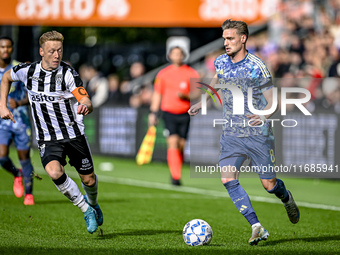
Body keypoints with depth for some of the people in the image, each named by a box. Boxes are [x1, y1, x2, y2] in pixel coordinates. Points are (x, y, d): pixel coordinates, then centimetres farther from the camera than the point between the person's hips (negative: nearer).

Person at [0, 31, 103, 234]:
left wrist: (86, 106, -47)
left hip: (74, 133, -1)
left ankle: (93, 203, 45)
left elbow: (87, 103, -23)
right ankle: (86, 210, -7)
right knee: (54, 172, -27)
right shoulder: (27, 71, -6)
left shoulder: (69, 74, -14)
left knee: (89, 180, 6)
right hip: (47, 139, 1)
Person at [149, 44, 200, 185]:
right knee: (173, 143, -16)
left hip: (185, 114, 1)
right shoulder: (163, 74, 7)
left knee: (181, 146, 3)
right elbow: (157, 94, 13)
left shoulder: (192, 74, 4)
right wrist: (153, 113, 8)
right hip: (169, 112, -1)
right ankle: (175, 176, -20)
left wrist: (186, 96, -16)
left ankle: (175, 174, 21)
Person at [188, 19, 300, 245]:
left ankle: (287, 199, 40)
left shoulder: (257, 67, -14)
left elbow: (272, 102, -12)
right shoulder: (220, 63, 3)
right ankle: (257, 228, -11)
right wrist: (201, 104, 18)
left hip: (258, 135, -4)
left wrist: (263, 115, -32)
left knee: (269, 184, 2)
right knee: (228, 179, -15)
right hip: (232, 133, 4)